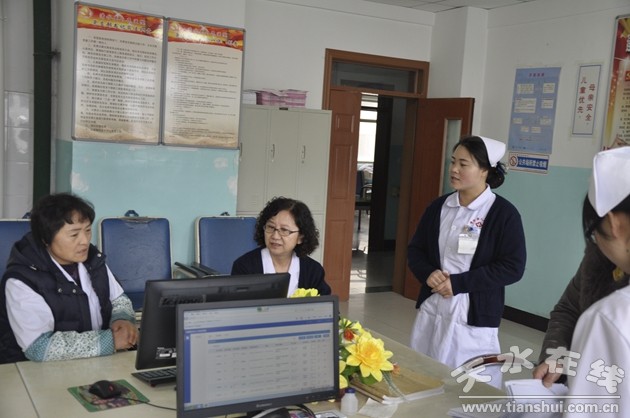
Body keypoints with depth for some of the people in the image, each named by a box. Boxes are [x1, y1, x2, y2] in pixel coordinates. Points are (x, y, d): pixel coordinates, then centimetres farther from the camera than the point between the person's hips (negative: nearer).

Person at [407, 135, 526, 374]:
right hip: (430, 309, 5)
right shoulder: (439, 206, 7)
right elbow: (415, 249, 13)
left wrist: (457, 283, -17)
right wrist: (428, 273, -9)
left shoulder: (504, 213, -8)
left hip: (473, 318, -5)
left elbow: (512, 268, -13)